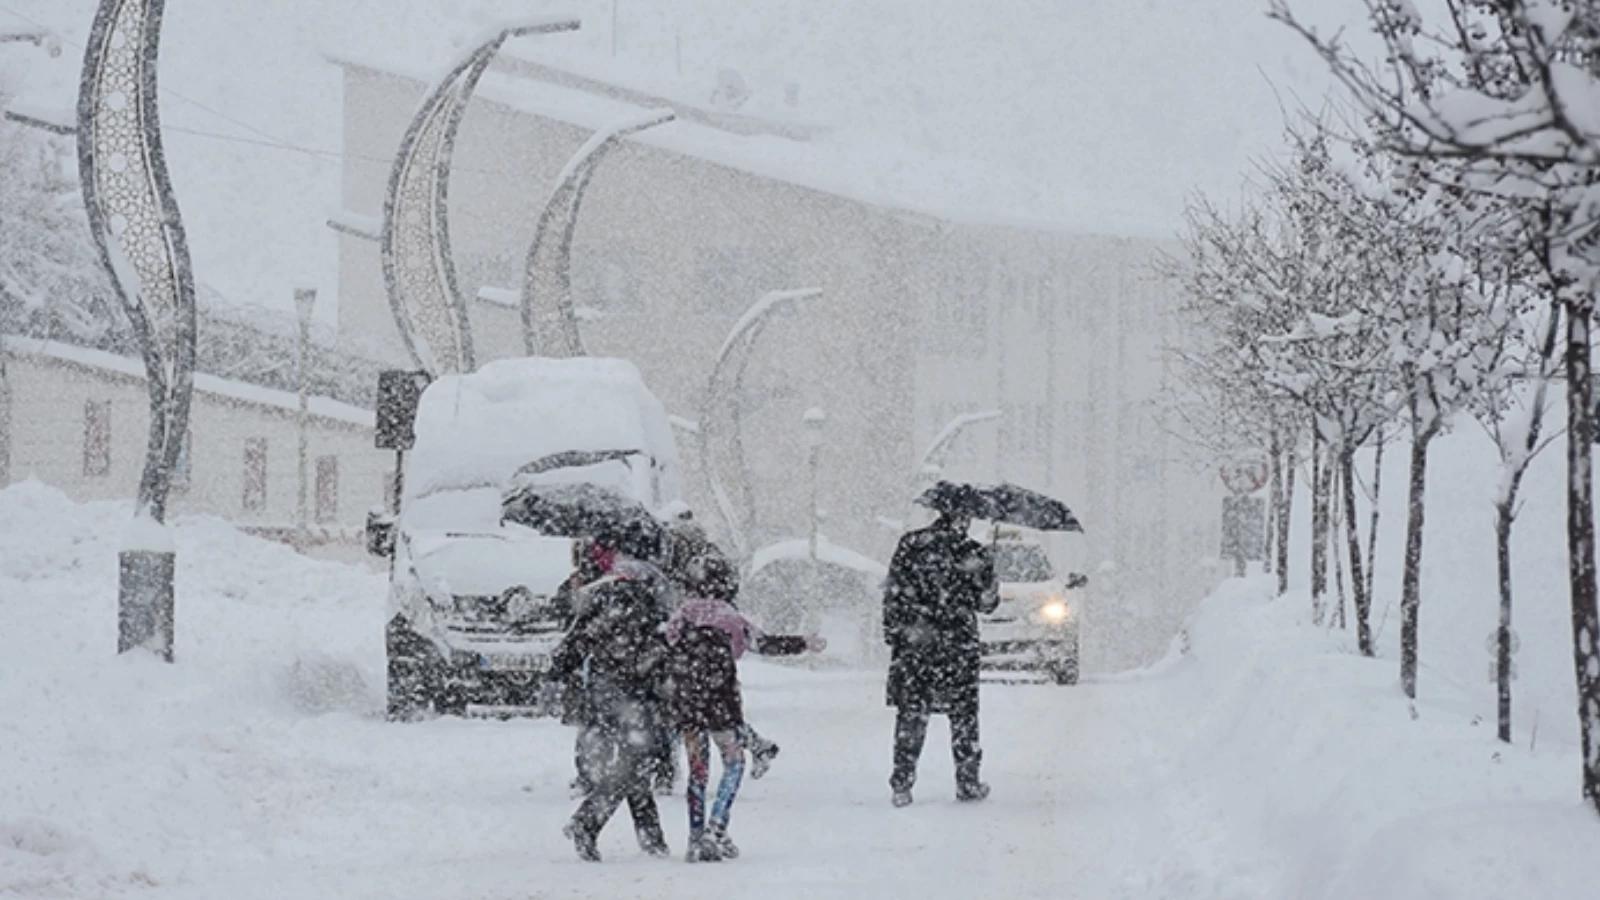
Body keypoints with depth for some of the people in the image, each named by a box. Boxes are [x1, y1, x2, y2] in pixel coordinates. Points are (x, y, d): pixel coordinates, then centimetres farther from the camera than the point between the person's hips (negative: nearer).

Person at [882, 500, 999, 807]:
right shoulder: (974, 555, -7)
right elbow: (987, 603, 3)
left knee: (910, 714, 7)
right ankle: (968, 782, 15)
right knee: (963, 713, 11)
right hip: (958, 644, -1)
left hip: (913, 644, 1)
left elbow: (893, 595, 0)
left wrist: (894, 633, 8)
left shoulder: (910, 545, -2)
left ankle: (902, 784, 3)